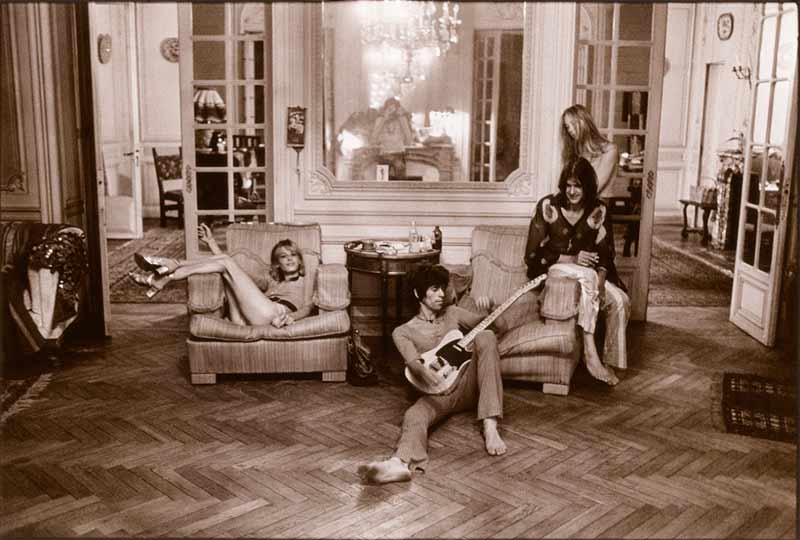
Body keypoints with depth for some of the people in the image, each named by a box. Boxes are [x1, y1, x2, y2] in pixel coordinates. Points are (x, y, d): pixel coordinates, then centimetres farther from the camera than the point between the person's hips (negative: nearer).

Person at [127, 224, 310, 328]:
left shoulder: (303, 281, 26)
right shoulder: (272, 279, 38)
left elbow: (307, 307, 4)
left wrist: (291, 316, -18)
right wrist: (211, 242, 32)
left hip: (270, 314, -5)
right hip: (243, 321, 5)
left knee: (226, 262, -10)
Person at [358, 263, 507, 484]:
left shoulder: (452, 313, 18)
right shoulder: (403, 331, 8)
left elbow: (499, 327, 17)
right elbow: (413, 364, -13)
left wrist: (490, 307, -6)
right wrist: (427, 375, -38)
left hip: (468, 385, 2)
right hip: (437, 393, -2)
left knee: (486, 337, -23)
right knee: (414, 416, -34)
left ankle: (490, 427, -33)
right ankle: (402, 463, -69)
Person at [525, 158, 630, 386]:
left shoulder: (598, 211, 0)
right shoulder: (548, 206, -9)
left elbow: (605, 254, -1)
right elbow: (532, 255, -10)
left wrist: (600, 281, -22)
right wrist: (571, 259, -21)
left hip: (588, 275, 4)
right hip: (551, 271, -4)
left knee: (620, 300, -23)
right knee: (586, 275, -36)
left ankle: (610, 363, -10)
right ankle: (590, 353, -38)